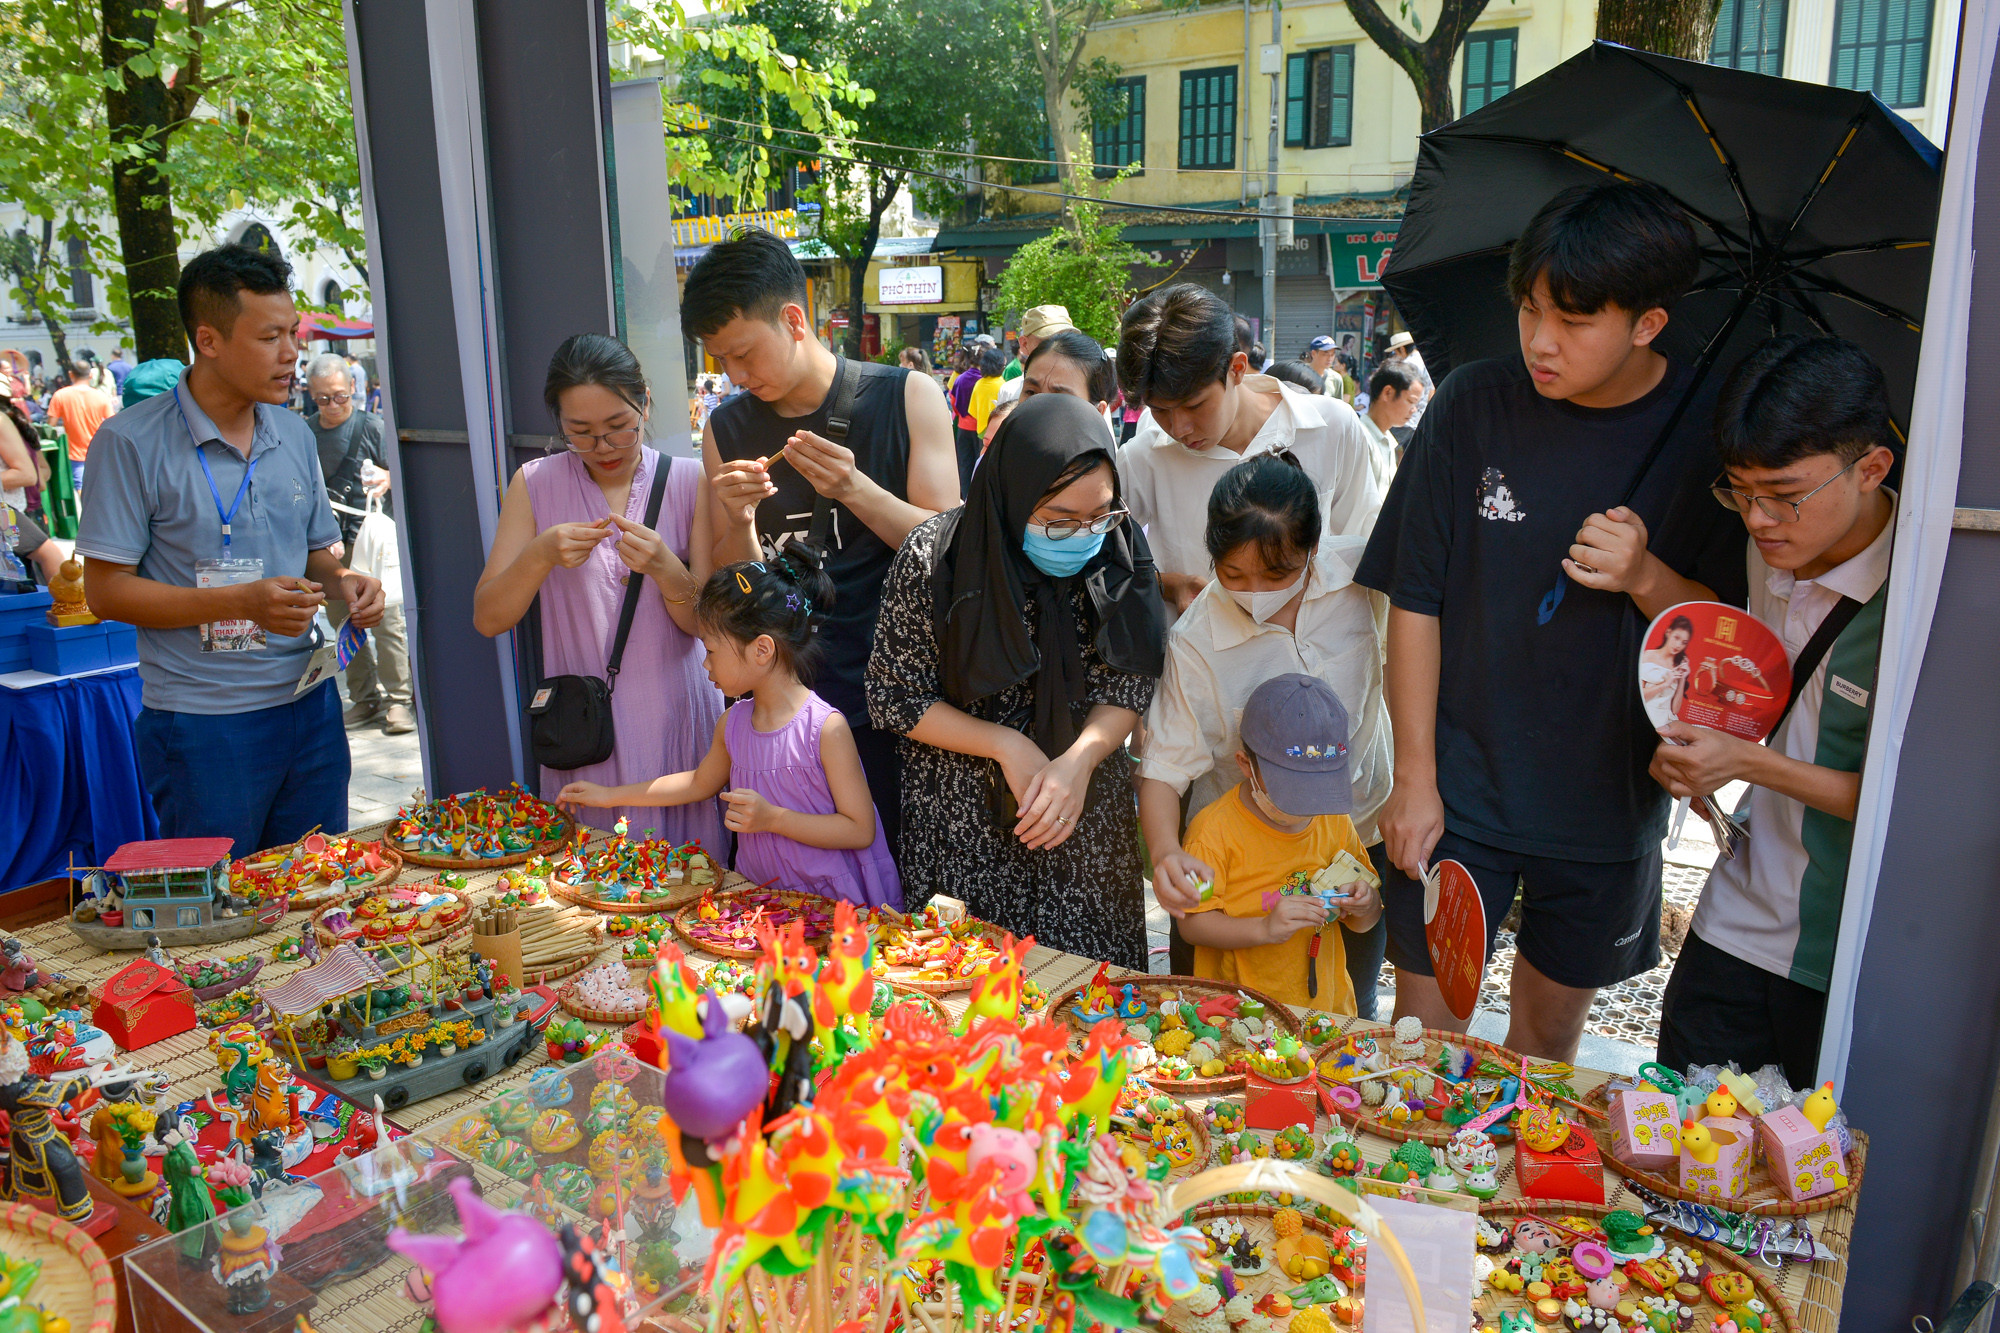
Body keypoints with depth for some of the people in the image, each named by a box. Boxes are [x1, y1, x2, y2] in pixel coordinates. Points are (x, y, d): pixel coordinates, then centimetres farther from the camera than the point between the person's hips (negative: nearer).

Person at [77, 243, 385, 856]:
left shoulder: (295, 435, 9)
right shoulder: (131, 442, -9)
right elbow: (106, 590, -10)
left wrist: (342, 580, -4)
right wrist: (240, 602, -22)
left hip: (310, 705, 5)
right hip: (202, 723, -5)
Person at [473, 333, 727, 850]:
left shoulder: (689, 481, -1)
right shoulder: (536, 485, 2)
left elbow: (709, 623, -3)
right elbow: (487, 619, -1)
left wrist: (665, 569, -21)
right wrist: (541, 555, -17)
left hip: (675, 721, 0)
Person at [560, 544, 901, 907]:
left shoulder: (825, 728, -15)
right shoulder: (733, 722, 6)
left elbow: (861, 830, -15)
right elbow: (701, 783, 27)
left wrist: (773, 818, -21)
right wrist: (609, 795, 29)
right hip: (757, 896, 6)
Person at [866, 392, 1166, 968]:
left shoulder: (1120, 548, -10)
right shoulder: (934, 558, -19)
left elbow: (1127, 687, -4)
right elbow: (892, 696, -11)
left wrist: (1080, 759, -22)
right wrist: (1007, 746, -17)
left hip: (1085, 813, 3)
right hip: (962, 820, -2)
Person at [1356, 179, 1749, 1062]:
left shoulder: (1707, 434, -7)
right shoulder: (1474, 406, -8)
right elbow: (1415, 601, -5)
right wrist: (1414, 778, -6)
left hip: (1607, 800, 1)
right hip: (1459, 787, -1)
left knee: (1550, 1034, 19)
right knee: (1423, 1023, 7)